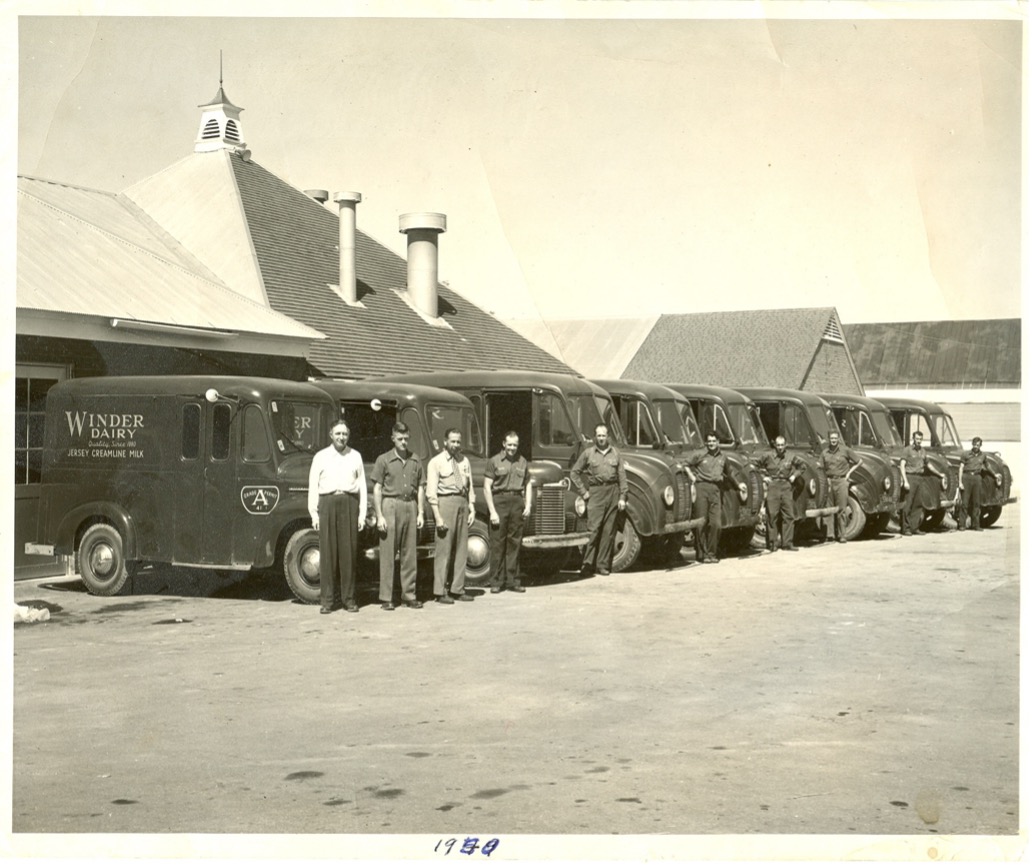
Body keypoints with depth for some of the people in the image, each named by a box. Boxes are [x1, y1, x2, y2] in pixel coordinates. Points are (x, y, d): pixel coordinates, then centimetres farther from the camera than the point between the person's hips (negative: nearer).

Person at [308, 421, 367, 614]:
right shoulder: (321, 457, 9)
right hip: (328, 502, -1)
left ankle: (349, 598, 7)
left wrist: (362, 514, 4)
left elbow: (362, 486, 11)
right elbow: (313, 487, 7)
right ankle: (327, 600, 1)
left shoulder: (355, 456, 12)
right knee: (327, 552, -2)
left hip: (349, 503, 1)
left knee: (349, 552, 0)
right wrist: (314, 513, -1)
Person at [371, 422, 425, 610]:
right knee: (388, 554, -2)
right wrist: (379, 516, -7)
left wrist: (420, 513, 7)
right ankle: (386, 598, 1)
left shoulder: (415, 461, 12)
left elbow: (420, 488, 15)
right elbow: (377, 489, -1)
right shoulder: (384, 460, 1)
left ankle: (409, 596, 13)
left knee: (409, 554, 7)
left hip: (410, 506, 4)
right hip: (391, 505, -3)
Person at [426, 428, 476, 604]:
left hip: (462, 503, 5)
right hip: (446, 502, -5)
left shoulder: (464, 461, 14)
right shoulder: (436, 462, -2)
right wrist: (438, 517, -13)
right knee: (443, 549, -6)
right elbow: (431, 492, -6)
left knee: (461, 548, 7)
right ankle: (440, 592, -2)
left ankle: (458, 589, 14)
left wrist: (472, 509, 8)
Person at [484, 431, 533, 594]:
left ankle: (513, 580, 12)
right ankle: (496, 582, 3)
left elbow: (528, 484, 19)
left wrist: (528, 505, 6)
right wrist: (492, 511, -9)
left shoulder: (522, 462, 13)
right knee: (497, 544, -2)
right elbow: (487, 487, -3)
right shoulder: (494, 461, 0)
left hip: (517, 502, 3)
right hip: (499, 501, -3)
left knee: (515, 543, 5)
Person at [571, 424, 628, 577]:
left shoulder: (615, 453, 11)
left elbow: (622, 475, 10)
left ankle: (603, 565, 8)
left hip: (613, 492, 2)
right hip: (596, 492, -2)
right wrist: (583, 492, 2)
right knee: (593, 529, -12)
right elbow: (574, 473, 9)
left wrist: (622, 497, 3)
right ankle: (587, 563, -12)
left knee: (609, 531, 3)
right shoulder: (588, 453, 5)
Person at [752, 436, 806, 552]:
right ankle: (772, 543, 2)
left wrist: (795, 475, 11)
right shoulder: (767, 456, 0)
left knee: (789, 516, 1)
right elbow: (754, 465, 7)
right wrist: (763, 477, 0)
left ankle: (787, 543, 7)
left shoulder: (791, 457, 8)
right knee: (772, 516, -4)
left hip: (786, 487, 3)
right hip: (773, 487, -3)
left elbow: (803, 464, 22)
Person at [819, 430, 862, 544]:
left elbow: (858, 462, 8)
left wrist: (849, 473, 2)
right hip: (830, 481, 3)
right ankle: (835, 533, 11)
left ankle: (842, 535, -8)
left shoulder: (845, 450, 0)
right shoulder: (824, 453, 8)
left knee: (841, 509, -8)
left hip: (841, 480, -3)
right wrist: (826, 480, -2)